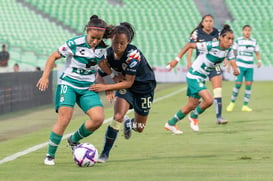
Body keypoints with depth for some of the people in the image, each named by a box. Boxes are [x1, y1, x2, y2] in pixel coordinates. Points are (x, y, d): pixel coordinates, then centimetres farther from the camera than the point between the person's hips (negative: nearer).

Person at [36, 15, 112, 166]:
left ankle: (74, 140, 14)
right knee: (64, 119, -20)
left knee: (98, 118, -14)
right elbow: (53, 57, -6)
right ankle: (50, 155, -3)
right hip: (68, 84, -5)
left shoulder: (101, 47, 0)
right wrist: (45, 76, -14)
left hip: (87, 87, 5)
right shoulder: (74, 44, -15)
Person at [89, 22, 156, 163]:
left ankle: (129, 123, 46)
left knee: (139, 128, 8)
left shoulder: (133, 54, -33)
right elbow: (100, 74, -5)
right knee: (117, 117, -22)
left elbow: (128, 82, -32)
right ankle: (105, 154, -10)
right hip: (125, 85, 2)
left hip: (144, 86, -2)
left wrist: (106, 87, -39)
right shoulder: (109, 54, -18)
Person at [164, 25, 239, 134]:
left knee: (192, 105, 14)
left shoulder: (228, 51, -5)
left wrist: (235, 70, -39)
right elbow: (189, 45, -17)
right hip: (194, 76, -8)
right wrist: (177, 60, -18)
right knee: (209, 100, -21)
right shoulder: (211, 46, -25)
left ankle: (170, 124, 30)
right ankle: (194, 116, 7)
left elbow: (233, 63, -14)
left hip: (202, 79, 8)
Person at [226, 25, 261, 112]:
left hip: (250, 66, 3)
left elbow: (257, 53, 13)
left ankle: (245, 106, 3)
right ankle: (232, 102, 10)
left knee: (249, 84, -4)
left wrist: (259, 61, -5)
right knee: (238, 84, -9)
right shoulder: (238, 41, 2)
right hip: (240, 65, -3)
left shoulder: (254, 42, 9)